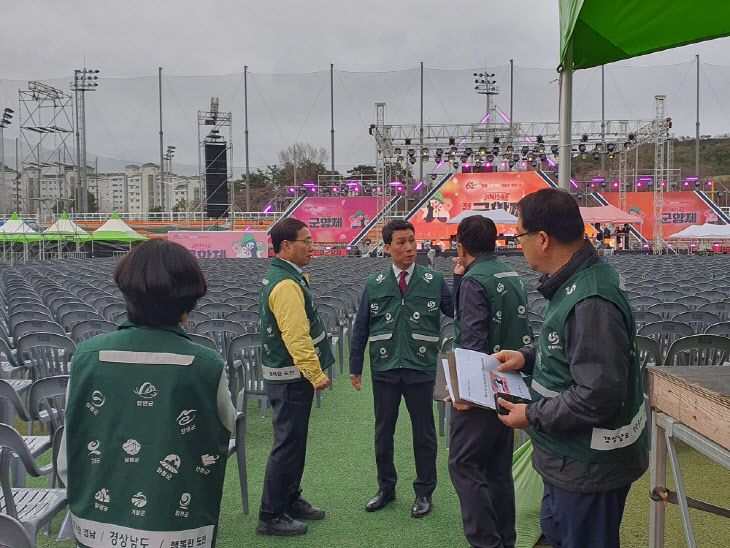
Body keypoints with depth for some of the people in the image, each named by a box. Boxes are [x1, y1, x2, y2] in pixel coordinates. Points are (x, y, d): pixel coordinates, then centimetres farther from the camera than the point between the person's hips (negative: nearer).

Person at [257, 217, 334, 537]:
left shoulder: (277, 278, 12)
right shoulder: (287, 284, -22)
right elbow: (296, 336, -26)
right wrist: (316, 373, -22)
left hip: (285, 375, 11)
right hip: (291, 378, -11)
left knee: (293, 443, 20)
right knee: (287, 447, -1)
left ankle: (291, 501, 33)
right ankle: (271, 517, 11)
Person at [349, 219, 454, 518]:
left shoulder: (434, 280, 0)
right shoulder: (375, 284, 3)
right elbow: (360, 327, 6)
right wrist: (355, 367, 5)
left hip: (420, 370, -1)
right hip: (384, 370, 2)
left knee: (424, 434, 10)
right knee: (383, 432, 14)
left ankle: (424, 492, 27)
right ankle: (386, 488, 32)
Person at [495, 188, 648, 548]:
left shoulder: (590, 302, -30)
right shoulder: (576, 280, 3)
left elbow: (599, 395, -30)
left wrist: (532, 416, -19)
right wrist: (528, 357, 4)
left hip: (587, 465, -10)